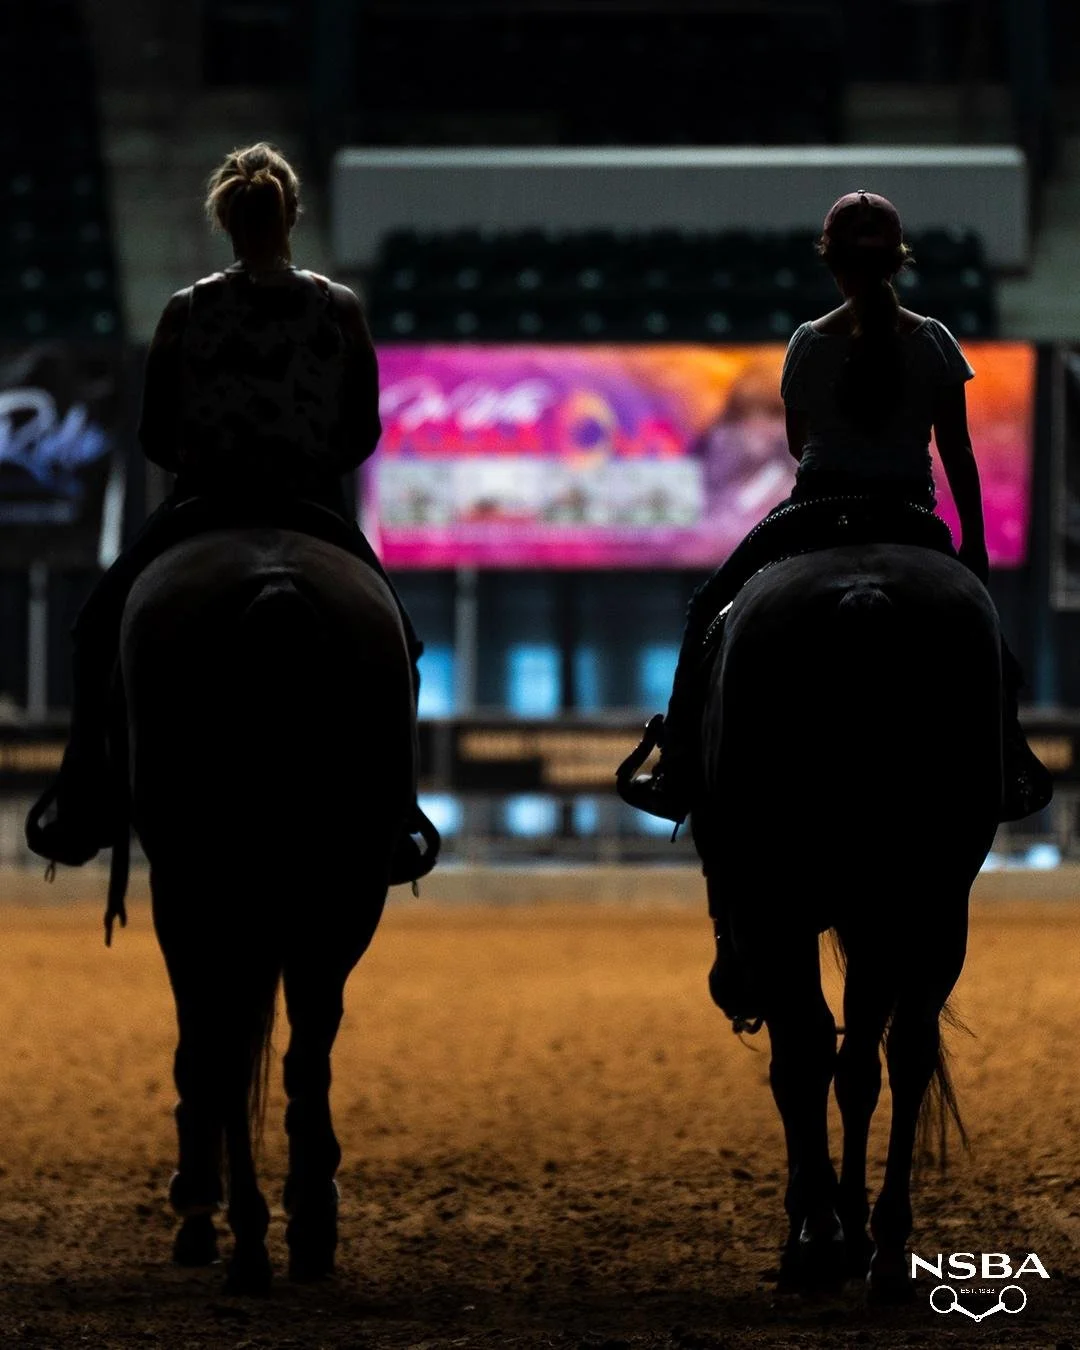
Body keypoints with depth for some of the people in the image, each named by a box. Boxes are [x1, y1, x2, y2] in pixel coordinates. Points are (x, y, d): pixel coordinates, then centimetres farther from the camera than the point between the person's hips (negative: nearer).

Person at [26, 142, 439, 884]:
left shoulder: (185, 314, -7)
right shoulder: (342, 310, -5)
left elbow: (155, 439, -2)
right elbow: (364, 435, 1)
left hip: (201, 512, 0)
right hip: (316, 514, 0)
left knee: (100, 629, 24)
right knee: (394, 645, 23)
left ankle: (82, 806, 23)